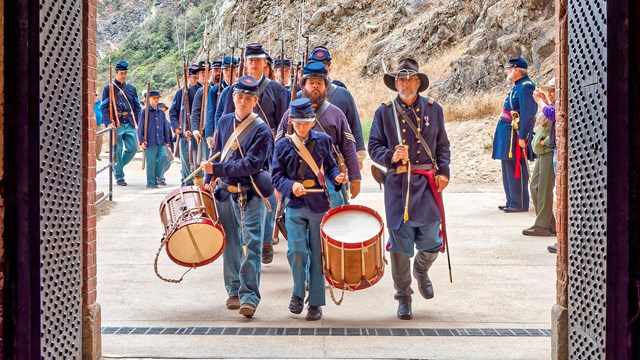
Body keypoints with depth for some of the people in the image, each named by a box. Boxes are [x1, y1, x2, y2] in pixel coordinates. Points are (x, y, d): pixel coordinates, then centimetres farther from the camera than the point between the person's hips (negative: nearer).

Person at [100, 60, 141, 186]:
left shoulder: (131, 88, 13)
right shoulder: (108, 88, 1)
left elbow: (137, 106, 16)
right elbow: (103, 107, -2)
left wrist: (138, 122, 6)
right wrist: (109, 122, -14)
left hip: (130, 123, 4)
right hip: (116, 124, -4)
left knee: (133, 148, -1)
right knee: (117, 150, -2)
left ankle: (117, 167, 22)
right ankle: (119, 177, 7)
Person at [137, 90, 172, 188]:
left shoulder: (161, 112, 14)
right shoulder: (144, 111, -1)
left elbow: (166, 127, 18)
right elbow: (140, 127, -2)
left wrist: (167, 141, 16)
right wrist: (142, 141, -8)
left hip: (161, 141, 4)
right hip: (150, 142, -4)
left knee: (164, 157, -9)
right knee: (151, 162, -2)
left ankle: (159, 177, 9)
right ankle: (151, 182, 8)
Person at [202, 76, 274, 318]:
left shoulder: (261, 130, -10)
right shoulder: (224, 122, 9)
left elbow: (251, 164, -19)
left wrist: (216, 169, -20)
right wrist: (208, 182, 16)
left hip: (250, 196, -5)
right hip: (225, 192, 6)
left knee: (251, 245, -11)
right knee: (230, 245, 13)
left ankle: (249, 296, -11)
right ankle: (234, 291, 27)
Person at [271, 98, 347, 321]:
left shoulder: (323, 140, 6)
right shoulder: (283, 145, 4)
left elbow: (330, 167, 13)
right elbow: (277, 177, 1)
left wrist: (337, 177, -9)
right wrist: (291, 186, -18)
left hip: (319, 204, 1)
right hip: (295, 206, -1)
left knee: (317, 254, 4)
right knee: (296, 251, -13)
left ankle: (316, 303, 15)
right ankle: (298, 293, 11)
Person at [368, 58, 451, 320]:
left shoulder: (433, 109, 10)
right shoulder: (384, 112, 5)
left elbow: (443, 145, 15)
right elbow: (374, 146, 6)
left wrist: (444, 171, 1)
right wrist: (390, 156, -14)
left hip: (427, 183, 1)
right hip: (398, 183, -1)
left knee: (430, 241, -1)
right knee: (400, 244, -1)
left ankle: (421, 271, 34)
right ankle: (404, 297, 13)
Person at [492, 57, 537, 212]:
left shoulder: (526, 87, -15)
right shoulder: (517, 86, 17)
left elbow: (528, 114, -20)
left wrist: (523, 137, -23)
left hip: (515, 135, -10)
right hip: (508, 134, 10)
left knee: (516, 169, -6)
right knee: (508, 169, 14)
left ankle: (520, 204, -1)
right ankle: (512, 202, 21)